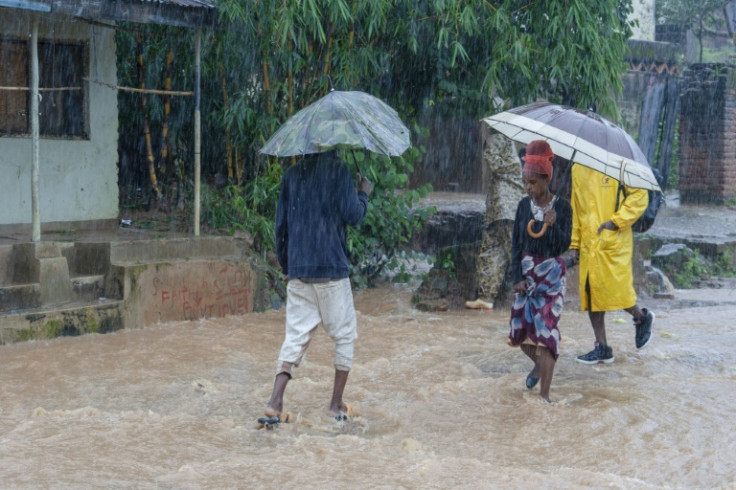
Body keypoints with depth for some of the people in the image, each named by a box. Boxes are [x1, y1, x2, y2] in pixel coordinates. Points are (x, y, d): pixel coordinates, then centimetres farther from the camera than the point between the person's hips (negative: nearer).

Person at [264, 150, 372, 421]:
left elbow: (281, 224, 12)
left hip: (297, 270, 4)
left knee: (295, 335, 6)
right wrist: (363, 193, 9)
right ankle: (337, 404, 12)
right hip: (332, 267, -4)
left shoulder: (291, 174, 9)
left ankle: (275, 400, -8)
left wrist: (285, 266, 21)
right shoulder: (338, 170, -7)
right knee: (344, 336, 11)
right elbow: (353, 215, -11)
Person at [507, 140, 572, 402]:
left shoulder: (562, 206, -10)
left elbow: (564, 246, -12)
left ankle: (544, 394, -7)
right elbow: (516, 243, 3)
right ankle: (539, 364, 40)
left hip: (552, 275, -4)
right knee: (521, 329, 8)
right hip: (526, 272, 4)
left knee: (546, 330, -9)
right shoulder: (524, 205, 0)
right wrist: (517, 277, -3)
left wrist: (553, 225, -30)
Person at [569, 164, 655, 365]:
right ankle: (602, 348, 11)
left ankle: (642, 318, 28)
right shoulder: (577, 169, 12)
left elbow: (640, 195, -9)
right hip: (588, 246, 6)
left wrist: (616, 221, -16)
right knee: (590, 294, 4)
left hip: (614, 243, -6)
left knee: (617, 291, -3)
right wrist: (575, 244, 16)